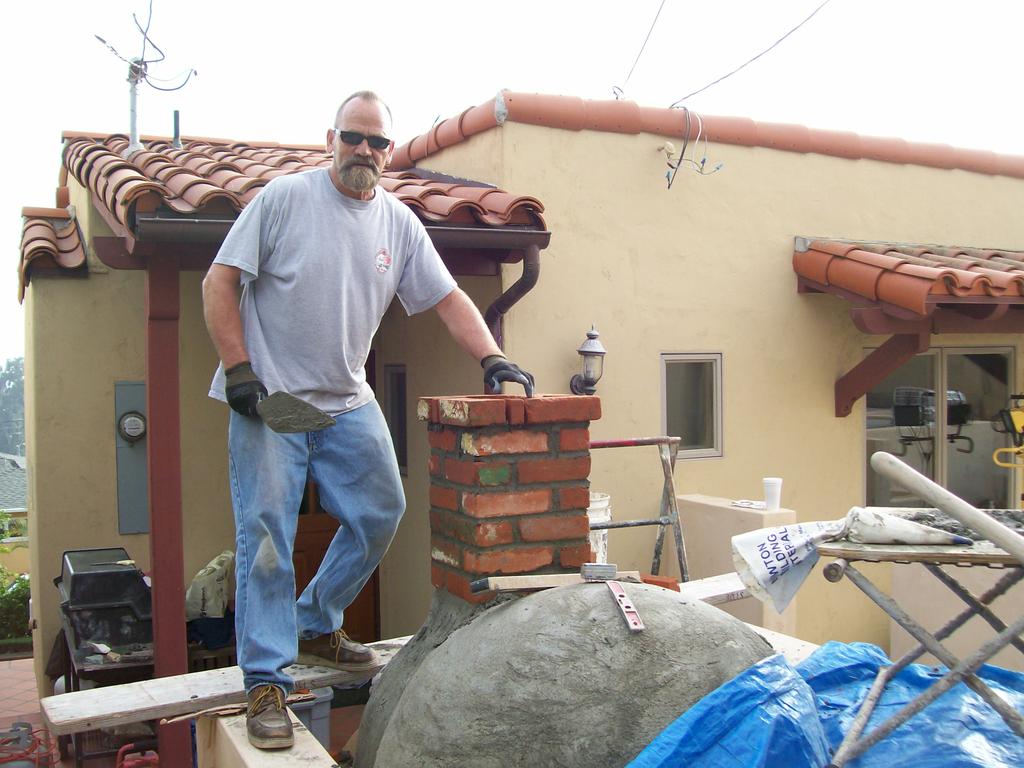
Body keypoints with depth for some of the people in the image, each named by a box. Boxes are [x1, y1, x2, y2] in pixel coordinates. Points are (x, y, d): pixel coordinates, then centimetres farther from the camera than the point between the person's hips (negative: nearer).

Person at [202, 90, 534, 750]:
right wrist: (238, 369, -13)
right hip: (268, 399, -5)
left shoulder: (400, 222, 8)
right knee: (266, 535, -6)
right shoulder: (284, 197, -4)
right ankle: (267, 682, 4)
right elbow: (220, 282, -5)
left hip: (348, 403, 5)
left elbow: (447, 298, 9)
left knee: (381, 515, 7)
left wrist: (492, 357, -5)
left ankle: (315, 629, 27)